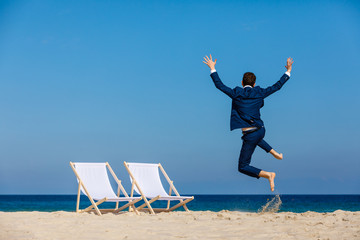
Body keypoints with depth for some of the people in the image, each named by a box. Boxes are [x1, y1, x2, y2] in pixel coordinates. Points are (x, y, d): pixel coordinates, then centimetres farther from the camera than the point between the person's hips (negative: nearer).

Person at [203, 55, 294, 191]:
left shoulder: (236, 94, -6)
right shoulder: (259, 93, 1)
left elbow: (219, 85, 4)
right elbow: (277, 86, 11)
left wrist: (212, 68, 15)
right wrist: (288, 72, 23)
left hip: (250, 135, -5)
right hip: (261, 130, 5)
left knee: (243, 167, 4)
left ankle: (268, 175, -14)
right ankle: (274, 153, 32)